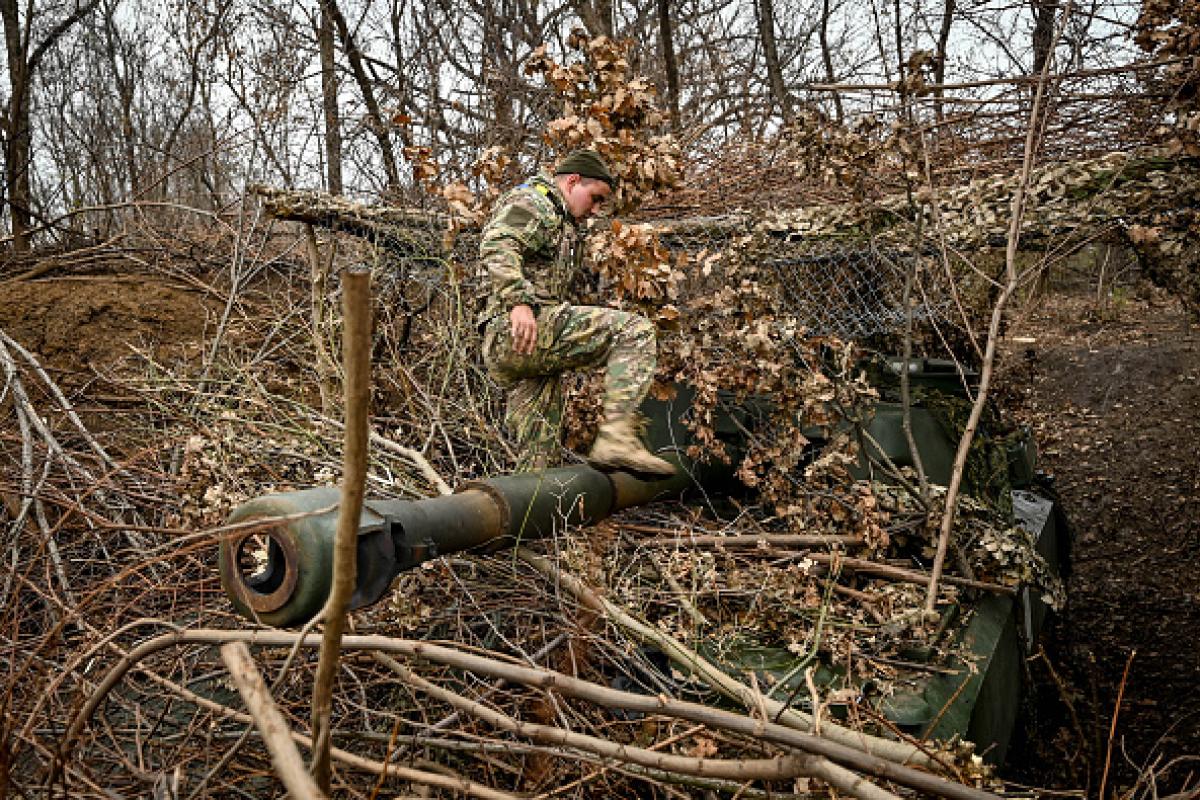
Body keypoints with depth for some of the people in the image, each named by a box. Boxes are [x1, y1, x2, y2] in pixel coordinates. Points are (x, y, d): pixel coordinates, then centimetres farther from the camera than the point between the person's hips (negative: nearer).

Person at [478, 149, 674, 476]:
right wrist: (519, 301, -29)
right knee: (635, 330, -20)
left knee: (538, 446, 8)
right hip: (519, 332, -10)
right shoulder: (530, 201, 3)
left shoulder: (564, 227, 36)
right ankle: (617, 436, -29)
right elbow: (496, 246, -17)